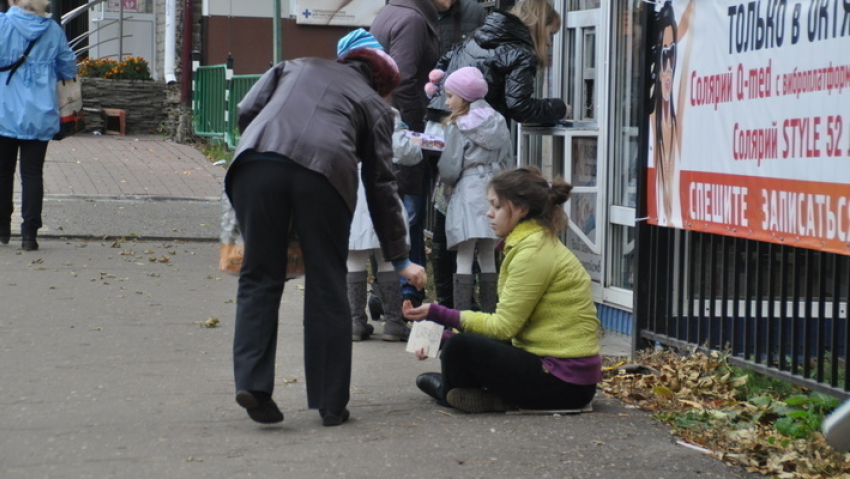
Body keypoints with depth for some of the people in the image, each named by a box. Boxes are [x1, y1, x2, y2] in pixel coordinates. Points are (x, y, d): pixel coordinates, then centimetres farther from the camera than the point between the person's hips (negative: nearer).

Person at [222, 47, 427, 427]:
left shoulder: (294, 68, 35)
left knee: (259, 278, 9)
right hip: (325, 169, -1)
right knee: (327, 287, 8)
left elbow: (247, 111, 19)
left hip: (256, 160, 1)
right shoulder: (373, 104, 28)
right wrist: (399, 259, 28)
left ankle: (252, 381, -6)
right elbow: (381, 186, 24)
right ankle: (331, 403, 10)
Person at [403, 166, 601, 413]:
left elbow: (503, 327, -16)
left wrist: (437, 314, -12)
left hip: (564, 382, -10)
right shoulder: (542, 243, 15)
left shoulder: (534, 253, -16)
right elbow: (508, 321, 14)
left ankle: (449, 392, 12)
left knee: (460, 347, -15)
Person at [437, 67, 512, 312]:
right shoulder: (499, 122, 10)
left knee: (464, 260, -6)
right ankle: (489, 314, 12)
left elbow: (449, 171, -8)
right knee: (488, 259, 11)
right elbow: (509, 164, 13)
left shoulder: (457, 127, -6)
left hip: (468, 193, -5)